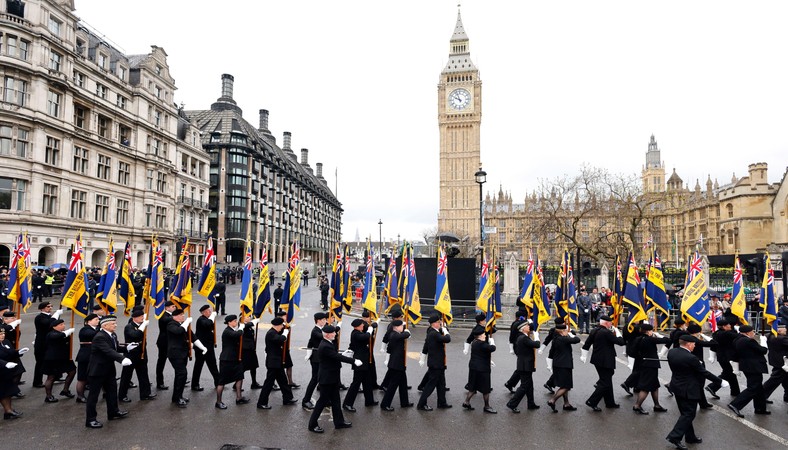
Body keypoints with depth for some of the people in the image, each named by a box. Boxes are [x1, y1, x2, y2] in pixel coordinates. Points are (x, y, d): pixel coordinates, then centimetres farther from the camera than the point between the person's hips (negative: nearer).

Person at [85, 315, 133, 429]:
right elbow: (108, 351, -38)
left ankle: (113, 412, 36)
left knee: (112, 390, 20)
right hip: (97, 370, -9)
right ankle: (90, 420, 12)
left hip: (109, 369, 9)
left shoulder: (112, 335, 3)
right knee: (93, 395, 2)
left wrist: (126, 347, -7)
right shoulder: (99, 337, -25)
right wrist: (122, 359, -49)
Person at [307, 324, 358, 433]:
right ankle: (312, 424, 16)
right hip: (326, 378, -10)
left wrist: (342, 354, -1)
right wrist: (354, 361, -24)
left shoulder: (328, 343, 4)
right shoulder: (325, 346, -26)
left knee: (335, 400, 17)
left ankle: (339, 422, 29)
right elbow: (337, 357, -28)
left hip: (332, 377, 10)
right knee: (323, 401, 3)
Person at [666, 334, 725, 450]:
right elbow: (704, 372, -15)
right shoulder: (691, 358, -25)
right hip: (688, 390, -7)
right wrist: (720, 381, -2)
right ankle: (675, 436, -4)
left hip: (676, 387, 8)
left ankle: (690, 436, 29)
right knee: (689, 414, 2)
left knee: (685, 413, 18)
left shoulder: (671, 352, -4)